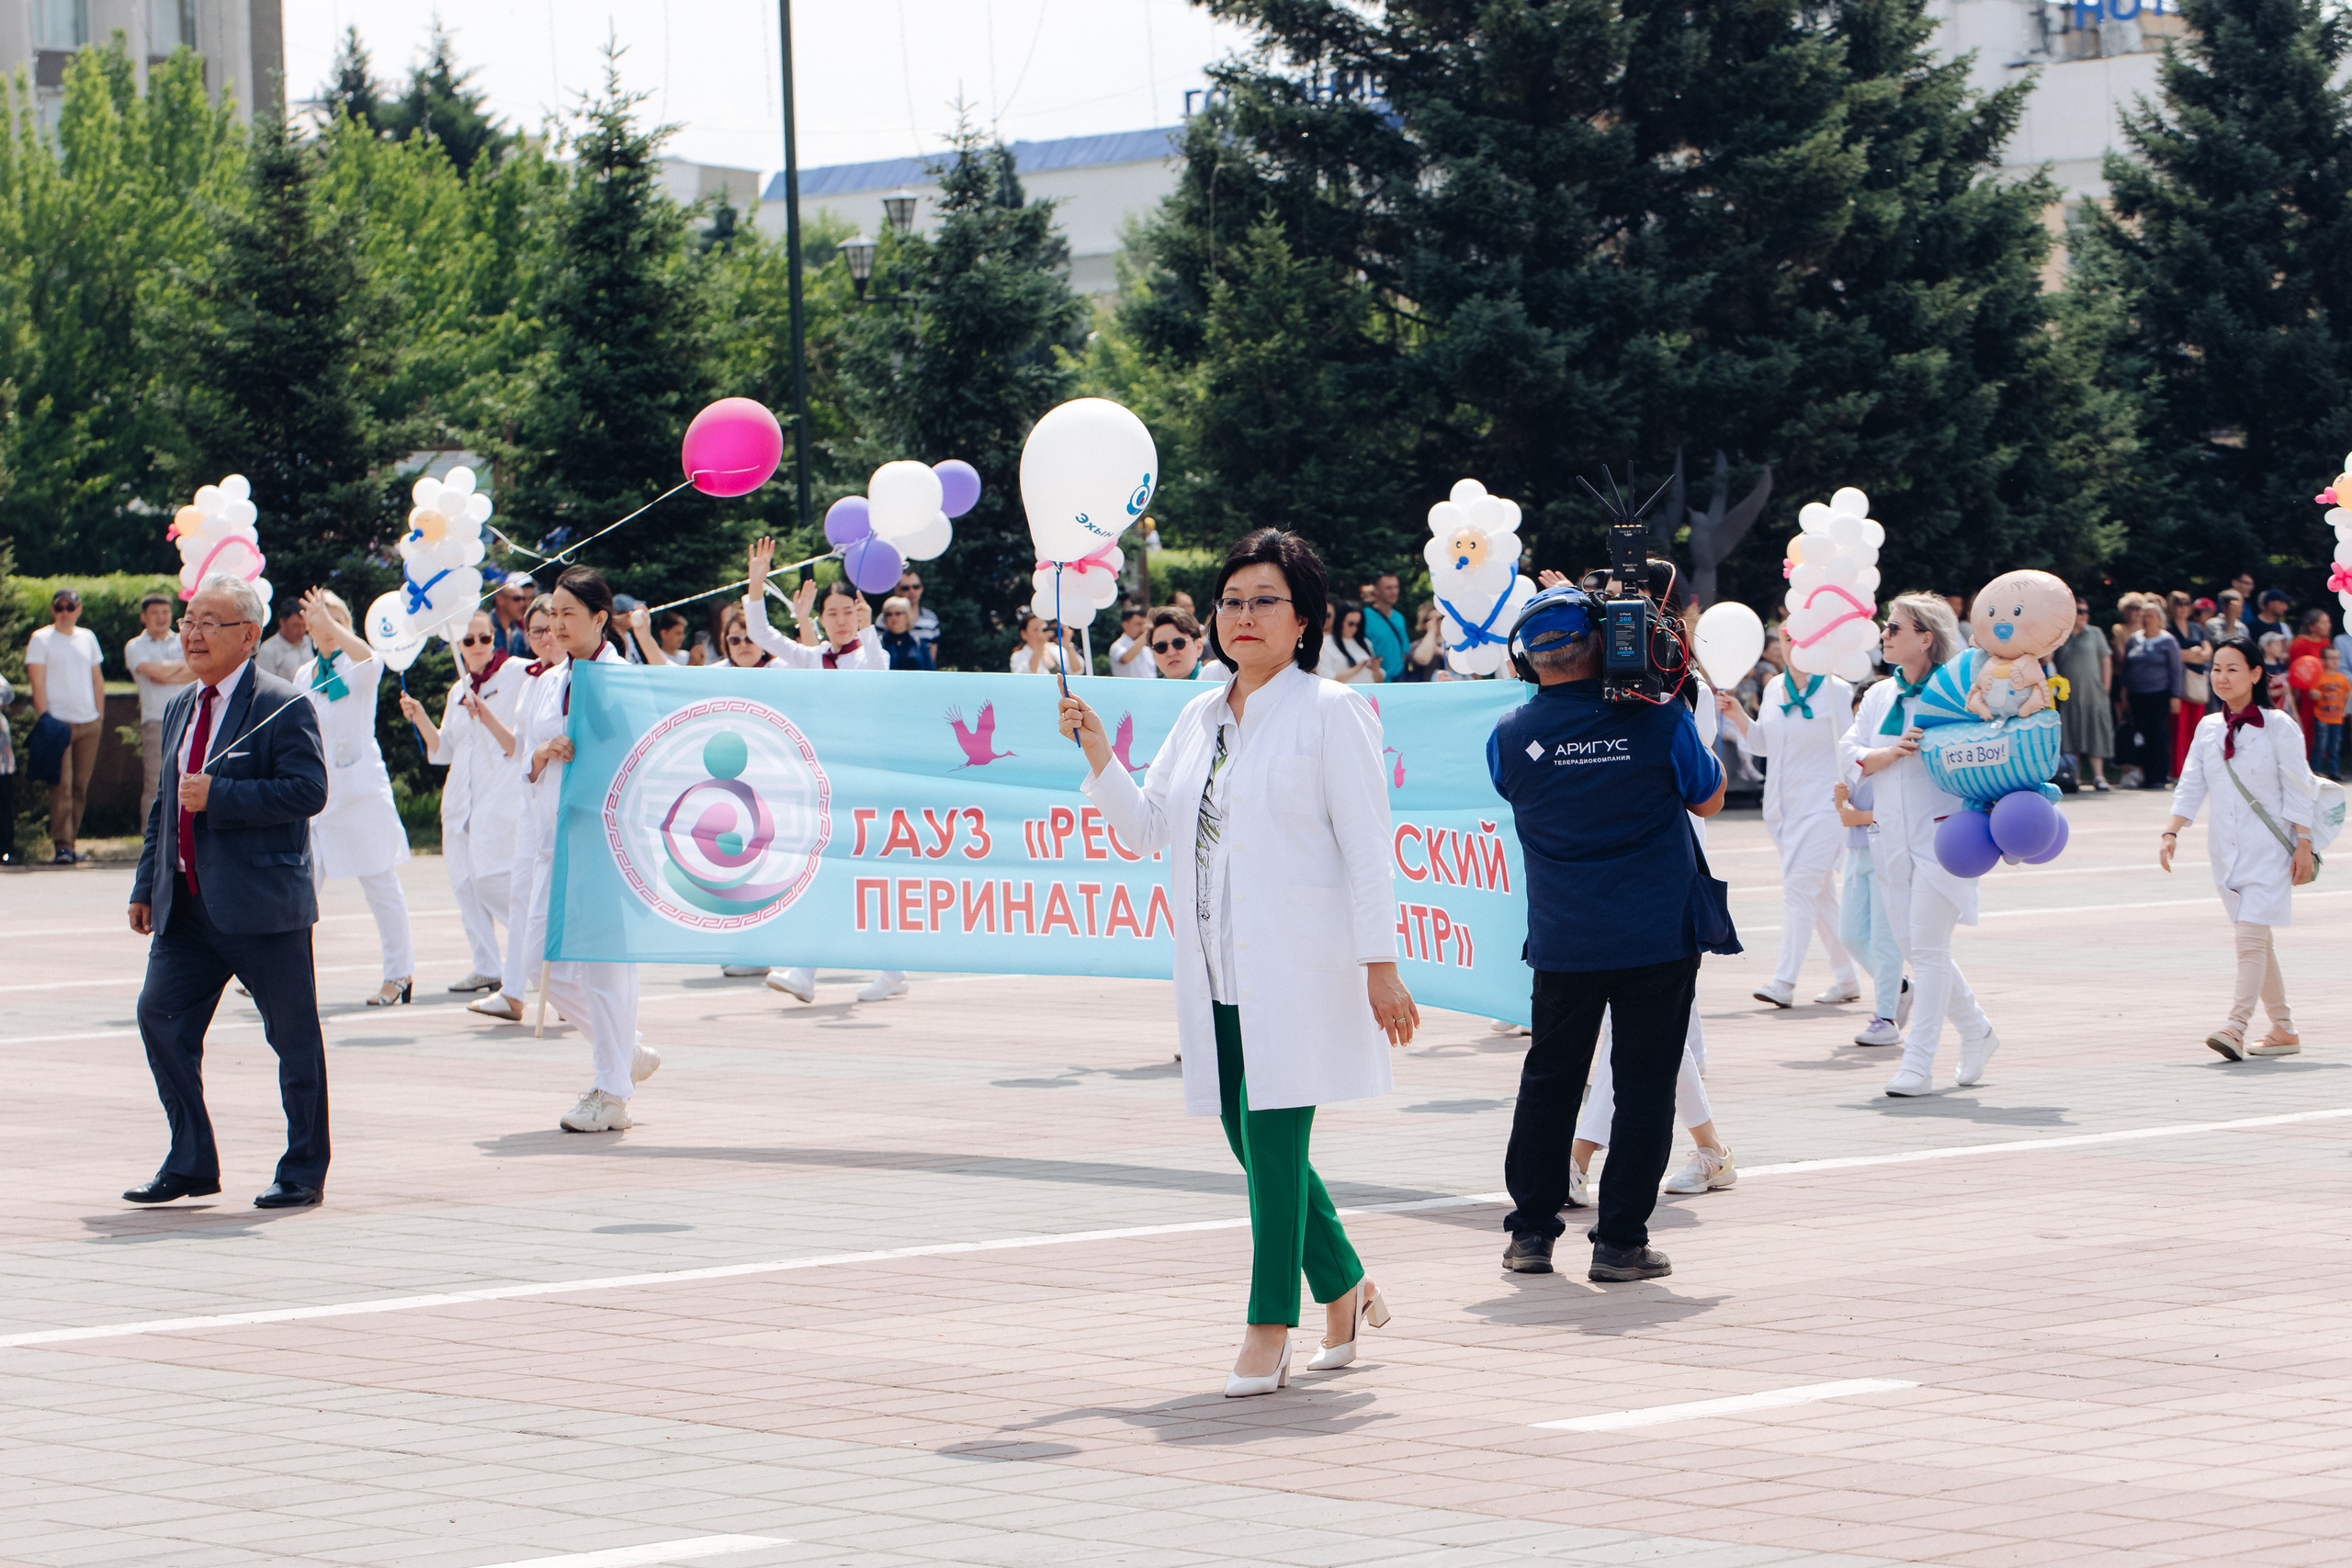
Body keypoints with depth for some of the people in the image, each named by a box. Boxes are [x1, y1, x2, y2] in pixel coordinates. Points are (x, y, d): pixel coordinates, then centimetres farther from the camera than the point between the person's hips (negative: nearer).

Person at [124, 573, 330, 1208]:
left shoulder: (283, 706, -9)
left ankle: (303, 1173, 10)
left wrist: (218, 796, -22)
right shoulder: (180, 709, 16)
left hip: (262, 904, -7)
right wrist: (145, 887, 16)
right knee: (160, 1017, 1)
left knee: (293, 1036, 1)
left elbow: (309, 790, -19)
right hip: (185, 907, 7)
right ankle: (189, 1164, 11)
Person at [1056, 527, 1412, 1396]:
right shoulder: (1199, 718, 16)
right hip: (1216, 969, 7)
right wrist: (1099, 758, 1)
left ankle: (1270, 1330, -4)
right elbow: (1146, 828, 17)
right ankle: (1345, 1288, 26)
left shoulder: (1329, 712, -3)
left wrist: (1380, 966, -11)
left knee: (1272, 1135, -10)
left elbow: (1366, 845, -7)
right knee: (1253, 1142, 8)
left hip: (1297, 965, -7)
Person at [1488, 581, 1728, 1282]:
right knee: (1645, 1084, 4)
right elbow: (1709, 799, 6)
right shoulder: (1657, 718, -9)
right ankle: (1620, 1241, 2)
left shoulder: (1510, 736, -5)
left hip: (1563, 942, 2)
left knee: (1550, 1079, 14)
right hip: (1658, 935, -2)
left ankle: (1531, 1231, 16)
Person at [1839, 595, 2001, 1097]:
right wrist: (1893, 752, -13)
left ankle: (1918, 1063, -5)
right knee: (1910, 944, 9)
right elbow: (1851, 755, 4)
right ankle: (1976, 1032, 28)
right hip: (1893, 838, 6)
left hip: (1941, 833, -6)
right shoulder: (1879, 696, 12)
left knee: (1927, 947, -8)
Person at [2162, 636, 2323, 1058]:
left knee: (2251, 935, -18)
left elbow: (2298, 791, -4)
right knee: (2255, 941, 11)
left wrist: (2303, 846, -8)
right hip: (2226, 846, 6)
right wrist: (2170, 833, -5)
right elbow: (2190, 786, 8)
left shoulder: (2278, 728, -5)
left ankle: (2237, 1026, -27)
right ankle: (2283, 1030, 20)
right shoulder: (2208, 729, 10)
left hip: (2268, 847, -6)